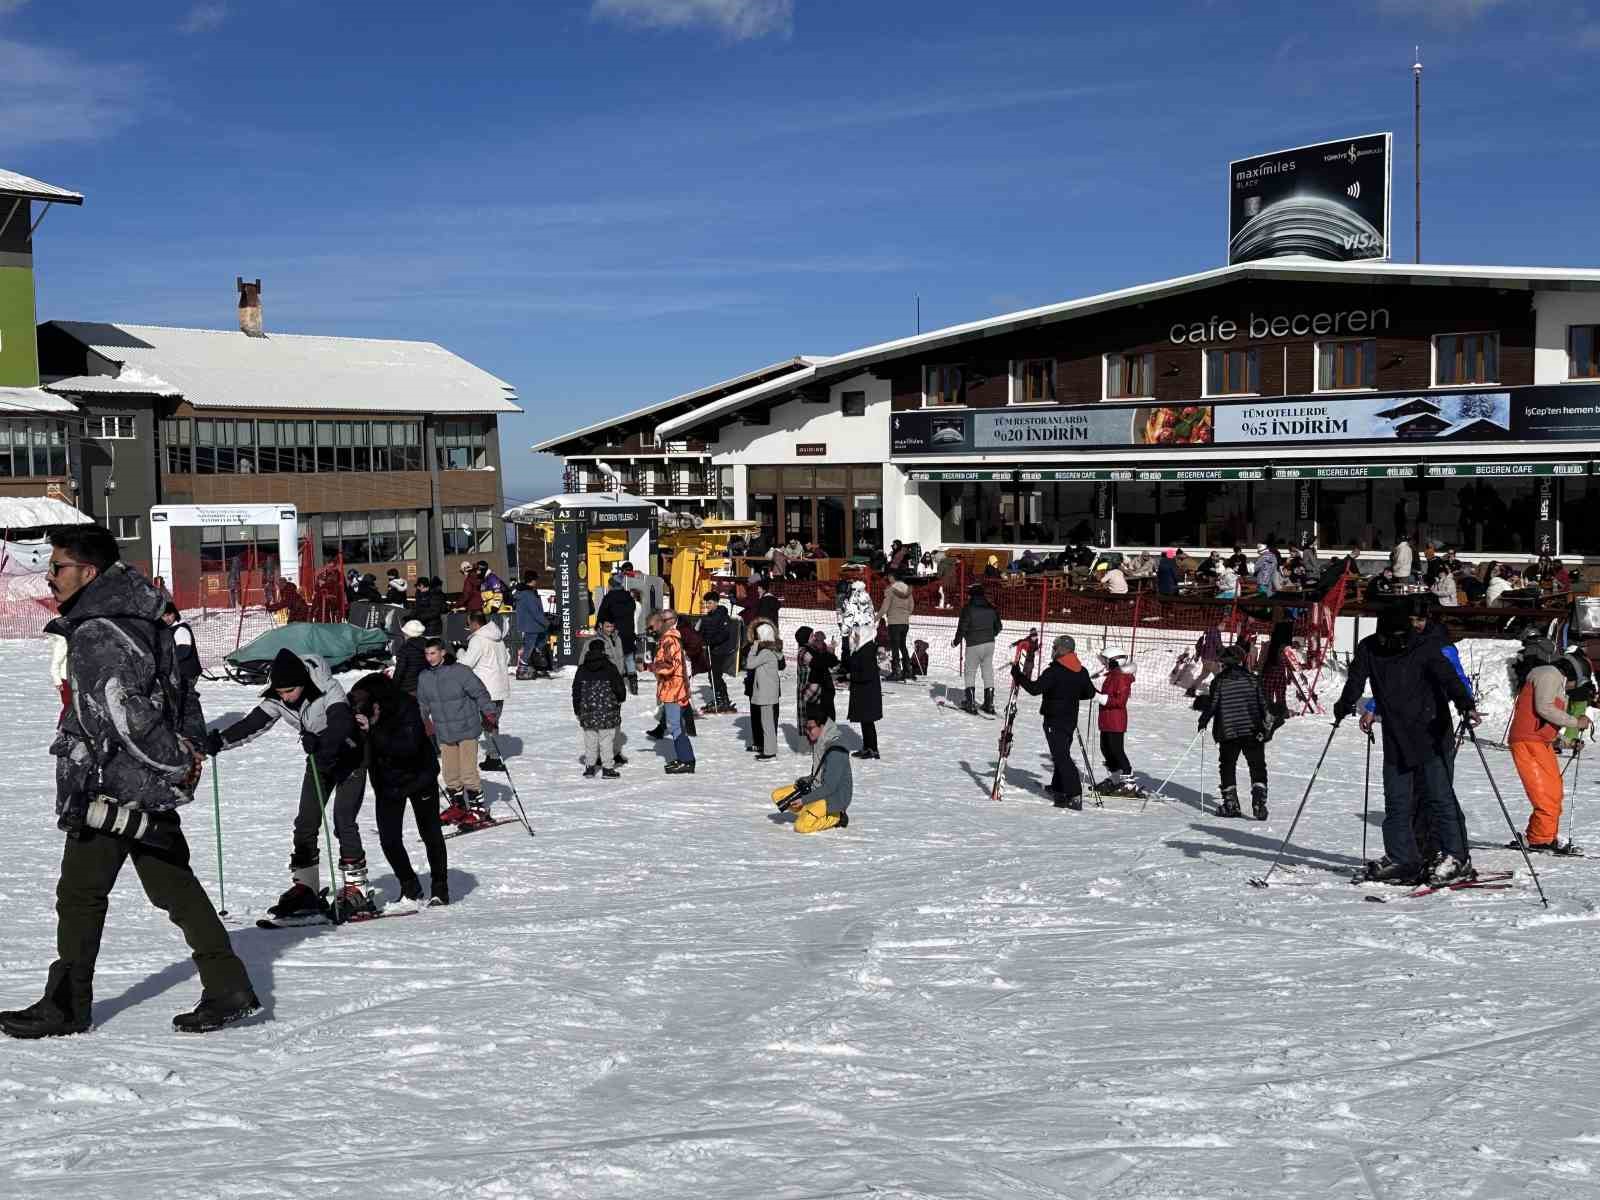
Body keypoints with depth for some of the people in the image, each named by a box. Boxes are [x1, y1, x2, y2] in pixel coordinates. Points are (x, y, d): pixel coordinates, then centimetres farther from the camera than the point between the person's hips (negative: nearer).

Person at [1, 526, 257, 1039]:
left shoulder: (96, 633, -19)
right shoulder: (135, 619, 11)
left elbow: (127, 714, -24)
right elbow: (175, 686, 19)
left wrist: (175, 761, -14)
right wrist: (187, 745, 14)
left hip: (109, 787, -9)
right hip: (152, 789, 9)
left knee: (79, 894, 4)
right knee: (174, 886, 10)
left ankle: (66, 1005, 16)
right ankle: (228, 988, 9)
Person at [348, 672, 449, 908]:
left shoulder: (406, 707, -31)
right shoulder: (357, 710, -16)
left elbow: (408, 746, -39)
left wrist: (373, 731, -45)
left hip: (418, 778, -4)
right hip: (386, 782, 4)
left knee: (430, 834, 9)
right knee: (389, 839, -4)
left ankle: (440, 890, 23)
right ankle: (411, 890, 11)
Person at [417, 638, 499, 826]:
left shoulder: (460, 671, -13)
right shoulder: (424, 677, 5)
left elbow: (480, 694, -9)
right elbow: (422, 705, 20)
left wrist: (489, 714, -14)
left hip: (466, 730, -5)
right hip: (444, 733, 5)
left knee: (468, 772, -7)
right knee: (450, 774, 8)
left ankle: (479, 809, 4)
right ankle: (457, 806, 25)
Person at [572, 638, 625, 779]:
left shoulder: (582, 669, 2)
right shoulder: (610, 668, -7)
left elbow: (576, 692, 6)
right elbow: (620, 689, -2)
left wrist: (577, 710, 16)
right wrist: (619, 700, 20)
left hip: (587, 713, 3)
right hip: (607, 713, -3)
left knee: (590, 740, 11)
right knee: (607, 740, 2)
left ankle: (590, 767, 12)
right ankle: (608, 768, 4)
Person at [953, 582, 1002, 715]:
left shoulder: (968, 608, -11)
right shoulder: (991, 608, 6)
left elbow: (962, 628, -11)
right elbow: (998, 627, 15)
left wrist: (956, 641, 3)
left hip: (974, 645, -5)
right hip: (989, 644, 5)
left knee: (970, 672, 6)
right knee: (988, 672, 11)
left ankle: (970, 703, 2)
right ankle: (989, 703, 13)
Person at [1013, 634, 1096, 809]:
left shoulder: (1054, 672, -18)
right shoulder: (1081, 672, 7)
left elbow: (1035, 688, -23)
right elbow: (1090, 693, 16)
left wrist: (1017, 675, -13)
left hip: (1054, 721, -8)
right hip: (1070, 721, 8)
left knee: (1062, 757, -9)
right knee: (1062, 754, 21)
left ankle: (1075, 796, -16)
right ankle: (1057, 788, 32)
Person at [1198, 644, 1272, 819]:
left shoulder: (1219, 681, -4)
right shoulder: (1252, 679, 2)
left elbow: (1211, 704, -4)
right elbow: (1263, 703, 3)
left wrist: (1203, 723, 9)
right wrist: (1266, 725, 11)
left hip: (1228, 732, -1)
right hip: (1252, 731, 1)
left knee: (1227, 766, 12)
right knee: (1257, 766, 5)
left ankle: (1231, 804, 10)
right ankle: (1259, 801, -9)